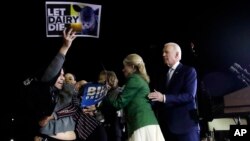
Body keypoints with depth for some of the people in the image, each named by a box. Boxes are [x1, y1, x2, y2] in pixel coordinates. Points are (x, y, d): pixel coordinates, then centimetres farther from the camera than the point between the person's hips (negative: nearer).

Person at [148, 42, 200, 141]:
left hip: (185, 124, -6)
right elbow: (157, 97, 17)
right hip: (167, 126, 6)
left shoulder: (189, 71, 0)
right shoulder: (162, 76, 20)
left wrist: (164, 98, -22)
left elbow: (189, 95, -13)